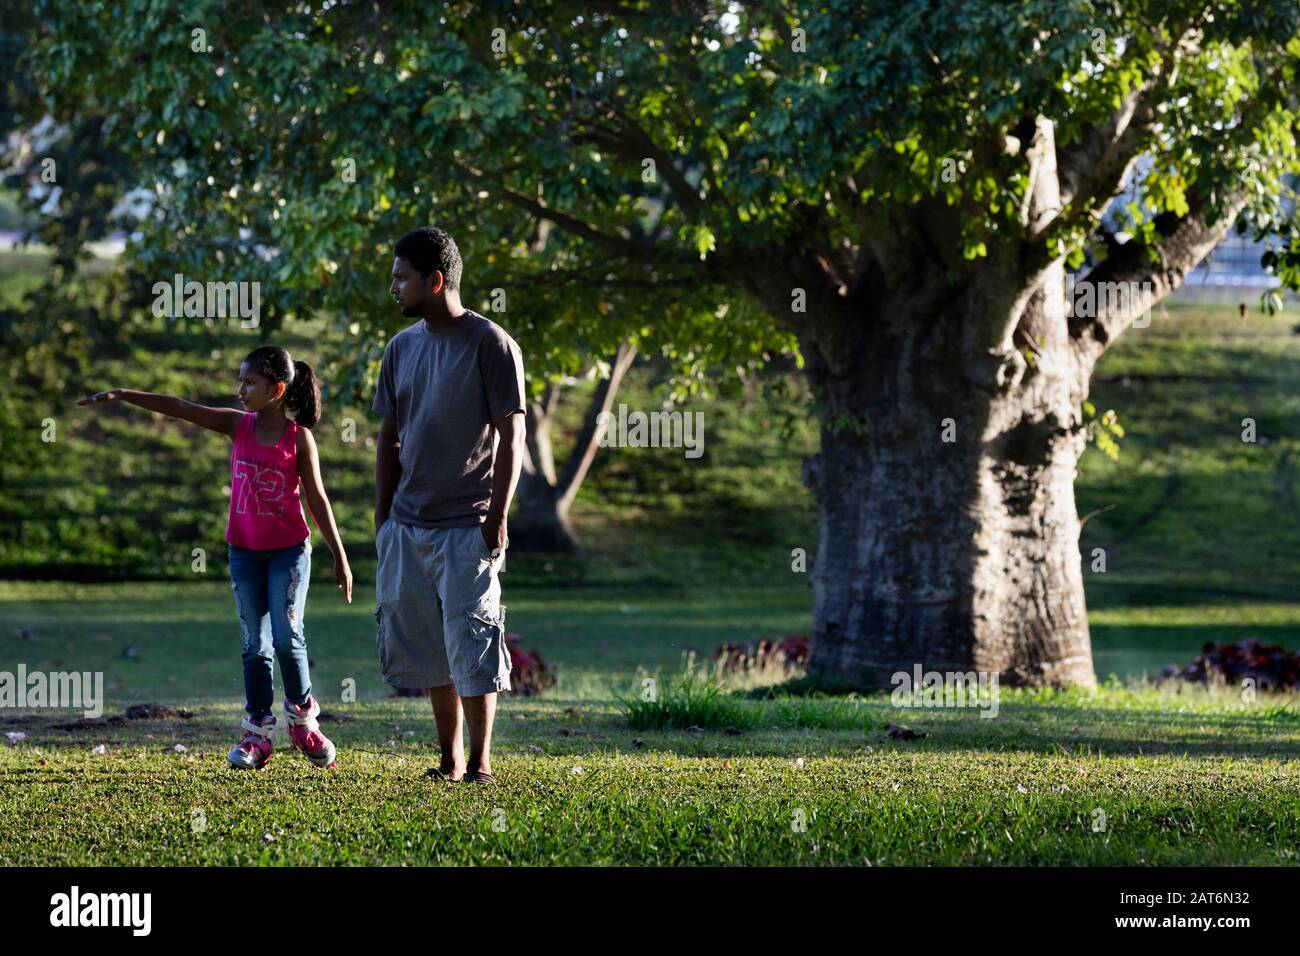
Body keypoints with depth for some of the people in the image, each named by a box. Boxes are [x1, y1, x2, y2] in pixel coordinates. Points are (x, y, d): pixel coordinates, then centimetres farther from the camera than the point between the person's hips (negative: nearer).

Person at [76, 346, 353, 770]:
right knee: (255, 644, 5)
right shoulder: (238, 425, 1)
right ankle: (259, 732, 9)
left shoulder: (298, 437, -7)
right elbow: (180, 408, -5)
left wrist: (340, 557, -1)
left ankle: (302, 717, 9)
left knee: (287, 636, -11)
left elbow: (317, 498, -3)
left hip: (289, 550, -3)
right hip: (245, 551, 3)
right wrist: (123, 395, -12)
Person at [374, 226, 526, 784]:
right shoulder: (402, 349, 10)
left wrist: (498, 518, -13)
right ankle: (451, 759, 16)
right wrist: (383, 520, 9)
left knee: (471, 642, -7)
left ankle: (480, 762, 1)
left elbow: (511, 435, -8)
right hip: (407, 524, 6)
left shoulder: (490, 345, -7)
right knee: (425, 645, 7)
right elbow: (390, 439, 15)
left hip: (467, 524, -6)